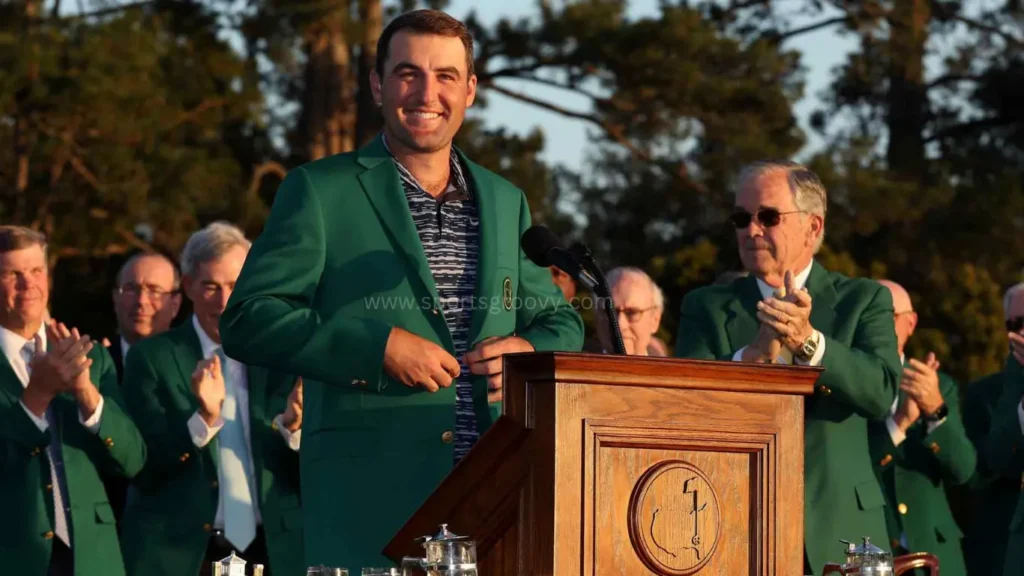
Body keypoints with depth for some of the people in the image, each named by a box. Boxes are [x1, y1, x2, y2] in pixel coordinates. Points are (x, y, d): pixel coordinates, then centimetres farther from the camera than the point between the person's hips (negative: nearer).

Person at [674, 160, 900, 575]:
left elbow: (881, 392, -9)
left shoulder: (864, 301, 7)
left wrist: (809, 343, -24)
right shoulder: (706, 308, 10)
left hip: (839, 530, 0)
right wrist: (755, 353, -21)